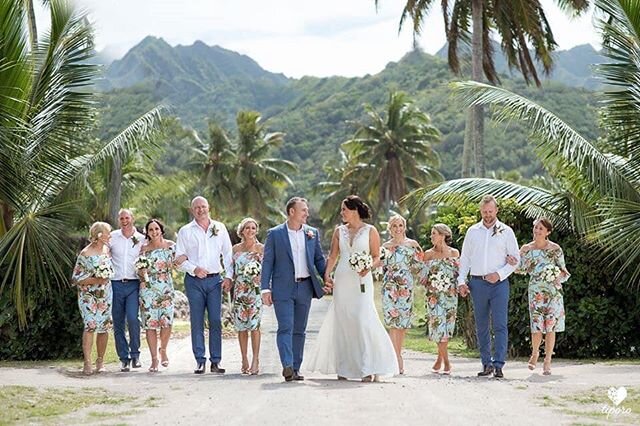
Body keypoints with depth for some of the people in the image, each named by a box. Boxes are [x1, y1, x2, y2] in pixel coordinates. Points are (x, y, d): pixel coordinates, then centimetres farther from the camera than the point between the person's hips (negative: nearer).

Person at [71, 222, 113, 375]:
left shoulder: (107, 249, 7)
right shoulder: (85, 254, -11)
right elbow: (76, 278, -11)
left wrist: (106, 278, 9)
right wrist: (96, 280, -17)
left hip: (105, 295, 6)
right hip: (88, 295, -6)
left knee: (104, 328, 5)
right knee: (91, 325, -18)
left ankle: (100, 361, 15)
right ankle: (87, 363, -21)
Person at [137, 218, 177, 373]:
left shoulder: (170, 245, 5)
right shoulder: (144, 248, 6)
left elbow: (173, 264, 12)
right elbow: (140, 271, 8)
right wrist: (142, 272, -13)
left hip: (166, 287, 0)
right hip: (148, 288, 0)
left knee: (166, 321, -11)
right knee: (150, 323, -4)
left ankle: (163, 350, 16)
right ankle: (154, 358, 4)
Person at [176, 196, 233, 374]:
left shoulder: (219, 228, 11)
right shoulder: (185, 231, 6)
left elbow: (228, 254, 12)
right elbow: (179, 258, 5)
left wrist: (229, 276, 1)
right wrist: (194, 269, -11)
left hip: (214, 279, 1)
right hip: (194, 281, -1)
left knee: (216, 321, -4)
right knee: (197, 321, -1)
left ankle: (216, 361, -1)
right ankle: (200, 361, 2)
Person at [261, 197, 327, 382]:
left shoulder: (312, 233, 9)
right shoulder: (275, 234, 0)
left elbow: (319, 259, 14)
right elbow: (267, 262, -1)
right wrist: (265, 288, -7)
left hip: (305, 288, 4)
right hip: (283, 288, -4)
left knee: (299, 330, 7)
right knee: (285, 328, -12)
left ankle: (295, 369, 13)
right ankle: (287, 366, -20)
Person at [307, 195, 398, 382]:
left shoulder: (370, 231, 2)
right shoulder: (339, 231, 12)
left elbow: (377, 257, 2)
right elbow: (333, 256, 11)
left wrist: (369, 267, -18)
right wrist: (327, 275, -3)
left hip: (361, 281, -4)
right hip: (342, 281, 4)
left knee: (364, 319, -13)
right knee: (342, 322, 4)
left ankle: (370, 368, -10)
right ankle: (344, 368, 13)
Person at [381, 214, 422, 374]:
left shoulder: (412, 244, 6)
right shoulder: (386, 246, 9)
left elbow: (419, 263, 9)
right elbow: (382, 266, 12)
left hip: (406, 287, 0)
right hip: (390, 287, 0)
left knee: (403, 323, 3)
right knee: (393, 321, -10)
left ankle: (397, 355, 14)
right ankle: (397, 358, -13)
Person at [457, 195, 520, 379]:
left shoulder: (506, 231, 5)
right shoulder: (472, 231, 11)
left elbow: (515, 258, 4)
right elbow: (465, 258, 14)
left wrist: (499, 274, -9)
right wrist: (461, 281, 4)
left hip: (499, 283, -3)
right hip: (477, 283, 3)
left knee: (500, 325, -10)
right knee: (481, 326, 6)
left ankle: (498, 365, -12)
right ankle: (486, 364, 12)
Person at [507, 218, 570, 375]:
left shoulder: (555, 249, 0)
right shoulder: (526, 249, 5)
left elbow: (563, 269, 5)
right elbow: (521, 270, 6)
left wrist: (560, 277, -16)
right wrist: (514, 263, -14)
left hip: (553, 291, -1)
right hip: (535, 291, 1)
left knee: (550, 327, -2)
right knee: (537, 327, -6)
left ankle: (547, 361, 8)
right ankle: (535, 353, 22)